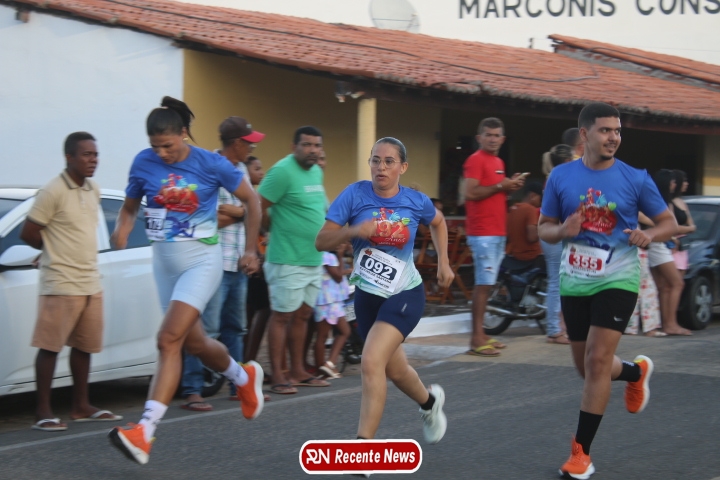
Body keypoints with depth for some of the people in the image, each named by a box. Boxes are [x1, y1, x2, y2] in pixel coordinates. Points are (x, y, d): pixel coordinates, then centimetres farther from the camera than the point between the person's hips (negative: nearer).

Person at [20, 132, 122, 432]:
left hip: (91, 283, 8)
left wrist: (66, 248, 10)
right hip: (61, 284, -8)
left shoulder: (93, 190, 10)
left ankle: (81, 407, 22)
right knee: (50, 347, -4)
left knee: (84, 346, 13)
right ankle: (43, 412, -1)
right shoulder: (53, 192, -14)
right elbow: (28, 234, -11)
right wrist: (54, 250, 5)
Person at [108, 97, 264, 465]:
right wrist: (121, 231, -13)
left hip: (201, 259, -5)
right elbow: (130, 207, 10)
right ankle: (244, 377, 44)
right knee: (194, 343, 13)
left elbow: (251, 200, 3)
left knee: (169, 340, -18)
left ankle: (144, 433, -23)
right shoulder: (143, 163, -2)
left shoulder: (210, 164, -10)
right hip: (164, 262, 5)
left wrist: (250, 250, 4)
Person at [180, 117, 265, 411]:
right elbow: (213, 219, -17)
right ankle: (192, 391, -8)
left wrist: (228, 210, -7)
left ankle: (238, 385, 23)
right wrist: (240, 213, -3)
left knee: (235, 327, 15)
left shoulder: (240, 170, 15)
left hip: (238, 262, 9)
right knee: (206, 329, -10)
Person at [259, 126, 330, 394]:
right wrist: (278, 231, -1)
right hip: (288, 260, -9)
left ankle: (298, 372, 21)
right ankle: (278, 377, -1)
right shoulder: (283, 171, -15)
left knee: (302, 315, 13)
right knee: (282, 316, -4)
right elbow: (258, 208, -15)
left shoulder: (317, 171, 13)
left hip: (314, 259, 9)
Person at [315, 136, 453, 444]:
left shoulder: (416, 201, -7)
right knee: (395, 371, 20)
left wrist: (443, 262, 11)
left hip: (405, 294, -3)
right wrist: (353, 231, -28)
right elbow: (322, 242, -12)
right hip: (367, 295, 3)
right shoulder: (355, 194, -10)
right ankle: (430, 401, 53)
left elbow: (438, 222, 17)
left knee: (371, 363, -23)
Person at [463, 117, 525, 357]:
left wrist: (510, 186, 8)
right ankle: (476, 339, -11)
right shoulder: (476, 160, -8)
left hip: (497, 232, 9)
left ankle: (481, 334, 15)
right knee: (483, 283, -11)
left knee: (487, 284, 10)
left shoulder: (499, 162, 19)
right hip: (482, 232, -9)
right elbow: (471, 193, -18)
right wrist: (500, 186, -16)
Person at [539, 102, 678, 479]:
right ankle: (636, 371, 47)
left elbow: (670, 223, 2)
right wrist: (562, 231, -16)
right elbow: (543, 228, 7)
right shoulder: (561, 177, -2)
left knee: (597, 360, -15)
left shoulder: (635, 179, -6)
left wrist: (650, 235, -20)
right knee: (586, 367, 13)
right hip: (574, 282, 3)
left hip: (616, 281, -3)